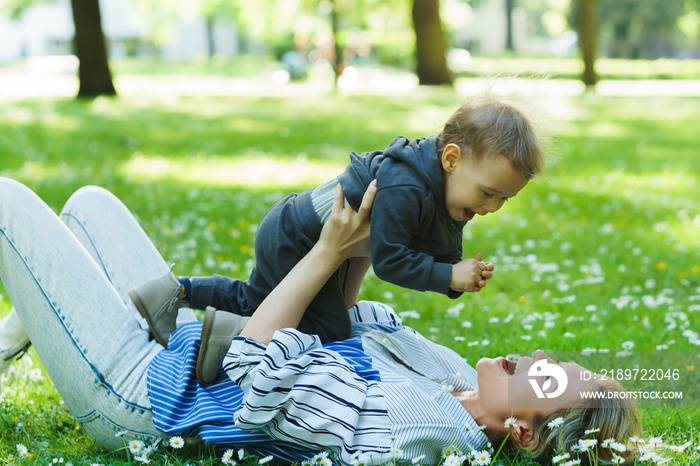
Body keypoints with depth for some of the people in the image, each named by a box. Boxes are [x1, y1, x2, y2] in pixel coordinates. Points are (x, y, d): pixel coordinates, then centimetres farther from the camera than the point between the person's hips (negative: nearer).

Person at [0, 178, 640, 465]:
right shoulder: (457, 381, -8)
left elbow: (255, 361, -30)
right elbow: (370, 325, 12)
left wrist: (330, 251, -26)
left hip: (134, 391, -9)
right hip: (182, 340, 9)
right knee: (90, 200, 23)